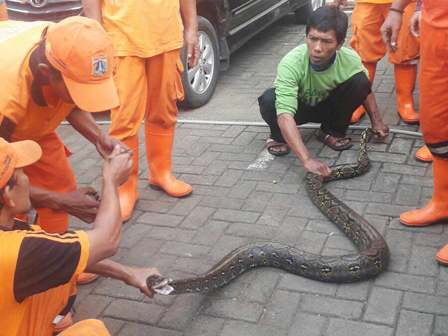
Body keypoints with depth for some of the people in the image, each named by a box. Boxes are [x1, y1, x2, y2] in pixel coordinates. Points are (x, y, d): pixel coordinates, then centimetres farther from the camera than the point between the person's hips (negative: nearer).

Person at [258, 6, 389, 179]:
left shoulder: (351, 60, -25)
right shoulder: (291, 64, -38)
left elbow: (365, 89, 0)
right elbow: (284, 115, -47)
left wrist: (376, 121, -8)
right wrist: (307, 159, -56)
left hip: (327, 107, 3)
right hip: (298, 108, -3)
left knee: (359, 81, -22)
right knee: (269, 100, -35)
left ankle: (332, 131, 0)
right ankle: (278, 136, -1)